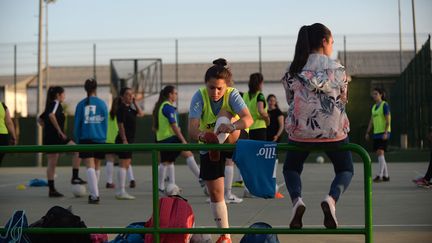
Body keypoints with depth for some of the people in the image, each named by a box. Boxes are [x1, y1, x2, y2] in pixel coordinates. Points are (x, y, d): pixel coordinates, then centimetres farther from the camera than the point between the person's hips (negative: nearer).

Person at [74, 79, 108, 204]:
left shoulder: (81, 104, -2)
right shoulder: (102, 103, 1)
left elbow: (77, 123, 0)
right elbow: (105, 122, 4)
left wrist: (78, 138, 10)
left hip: (86, 138, -2)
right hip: (100, 139, 2)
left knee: (90, 167, -7)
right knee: (97, 167, 16)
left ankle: (94, 195, -18)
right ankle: (94, 192, 26)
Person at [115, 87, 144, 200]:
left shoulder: (129, 108, 16)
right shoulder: (122, 108, -11)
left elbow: (141, 113, 13)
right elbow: (120, 125, -17)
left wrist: (135, 102, 8)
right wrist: (124, 140, -21)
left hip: (129, 140, 10)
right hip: (124, 140, -10)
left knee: (126, 165, 12)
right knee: (124, 164, -10)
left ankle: (121, 192, 17)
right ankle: (121, 191, -9)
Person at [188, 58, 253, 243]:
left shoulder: (232, 94, -20)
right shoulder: (199, 97, -19)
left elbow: (248, 118, -37)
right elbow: (192, 129, -29)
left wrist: (232, 126, -57)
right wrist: (200, 135, -52)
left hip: (232, 142, -2)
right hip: (207, 146, 2)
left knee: (224, 114, -29)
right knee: (215, 192, 4)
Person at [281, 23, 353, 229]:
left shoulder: (293, 70, 1)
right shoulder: (337, 69, -1)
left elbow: (291, 100, 10)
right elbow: (344, 100, 10)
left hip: (300, 129, 1)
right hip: (333, 130, -1)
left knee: (291, 168, 24)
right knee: (345, 170, 21)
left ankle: (296, 200, -8)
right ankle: (332, 199, -11)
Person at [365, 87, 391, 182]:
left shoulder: (385, 105, -7)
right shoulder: (374, 107, 15)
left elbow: (388, 120, -13)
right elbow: (371, 121, 18)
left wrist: (385, 133, -22)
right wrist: (367, 133, 10)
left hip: (384, 133, -8)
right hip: (376, 133, 8)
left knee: (380, 152, -17)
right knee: (379, 154, 7)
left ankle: (379, 175, -18)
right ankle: (386, 176, 13)